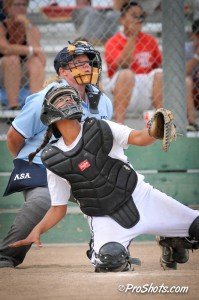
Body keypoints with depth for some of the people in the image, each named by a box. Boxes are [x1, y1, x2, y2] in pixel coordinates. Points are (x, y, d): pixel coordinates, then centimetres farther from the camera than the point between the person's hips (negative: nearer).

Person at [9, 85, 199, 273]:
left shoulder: (100, 129, -2)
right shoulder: (54, 161, -1)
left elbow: (139, 138, -16)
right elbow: (58, 209, 5)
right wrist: (37, 230, -14)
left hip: (140, 196, 1)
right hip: (105, 220, -1)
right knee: (109, 256, -32)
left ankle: (174, 242, 26)